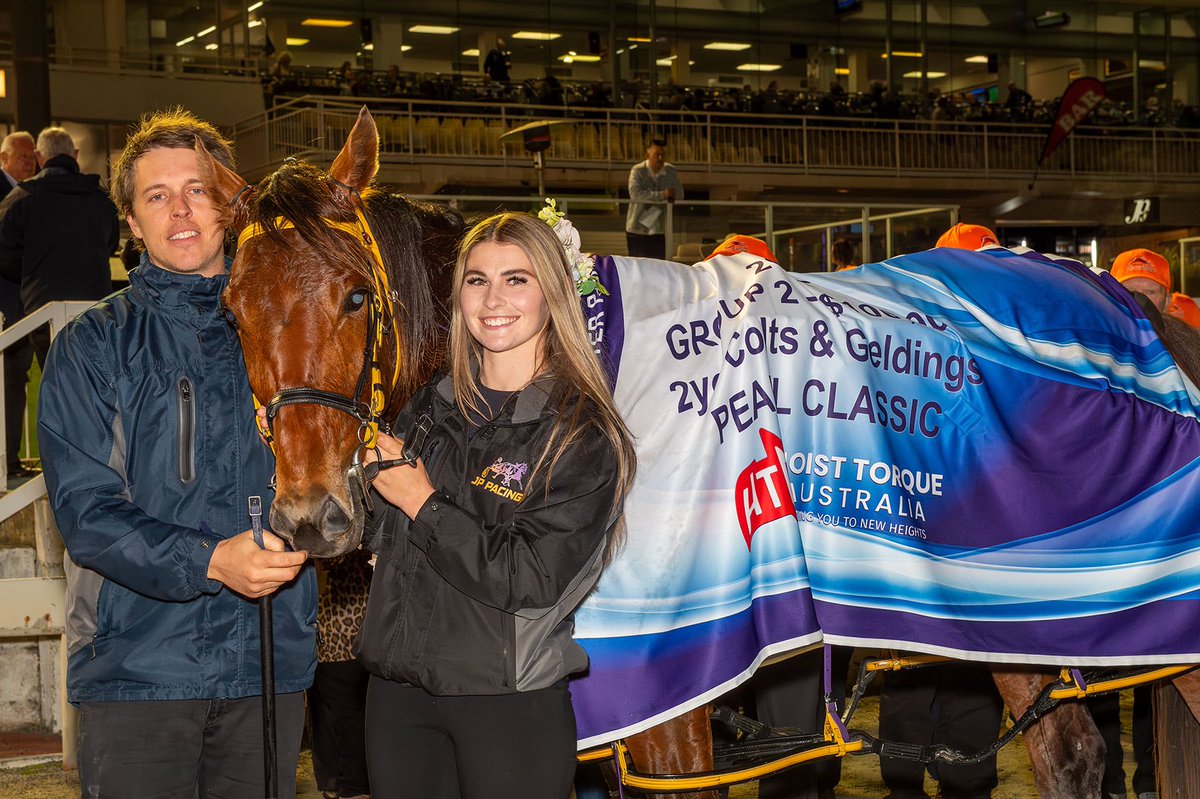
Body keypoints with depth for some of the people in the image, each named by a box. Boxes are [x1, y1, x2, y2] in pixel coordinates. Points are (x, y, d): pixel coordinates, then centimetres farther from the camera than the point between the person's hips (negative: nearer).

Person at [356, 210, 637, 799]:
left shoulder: (582, 434, -10)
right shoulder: (429, 408, 7)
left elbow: (528, 579, -18)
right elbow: (378, 536, 14)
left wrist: (423, 502, -14)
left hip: (511, 708, -5)